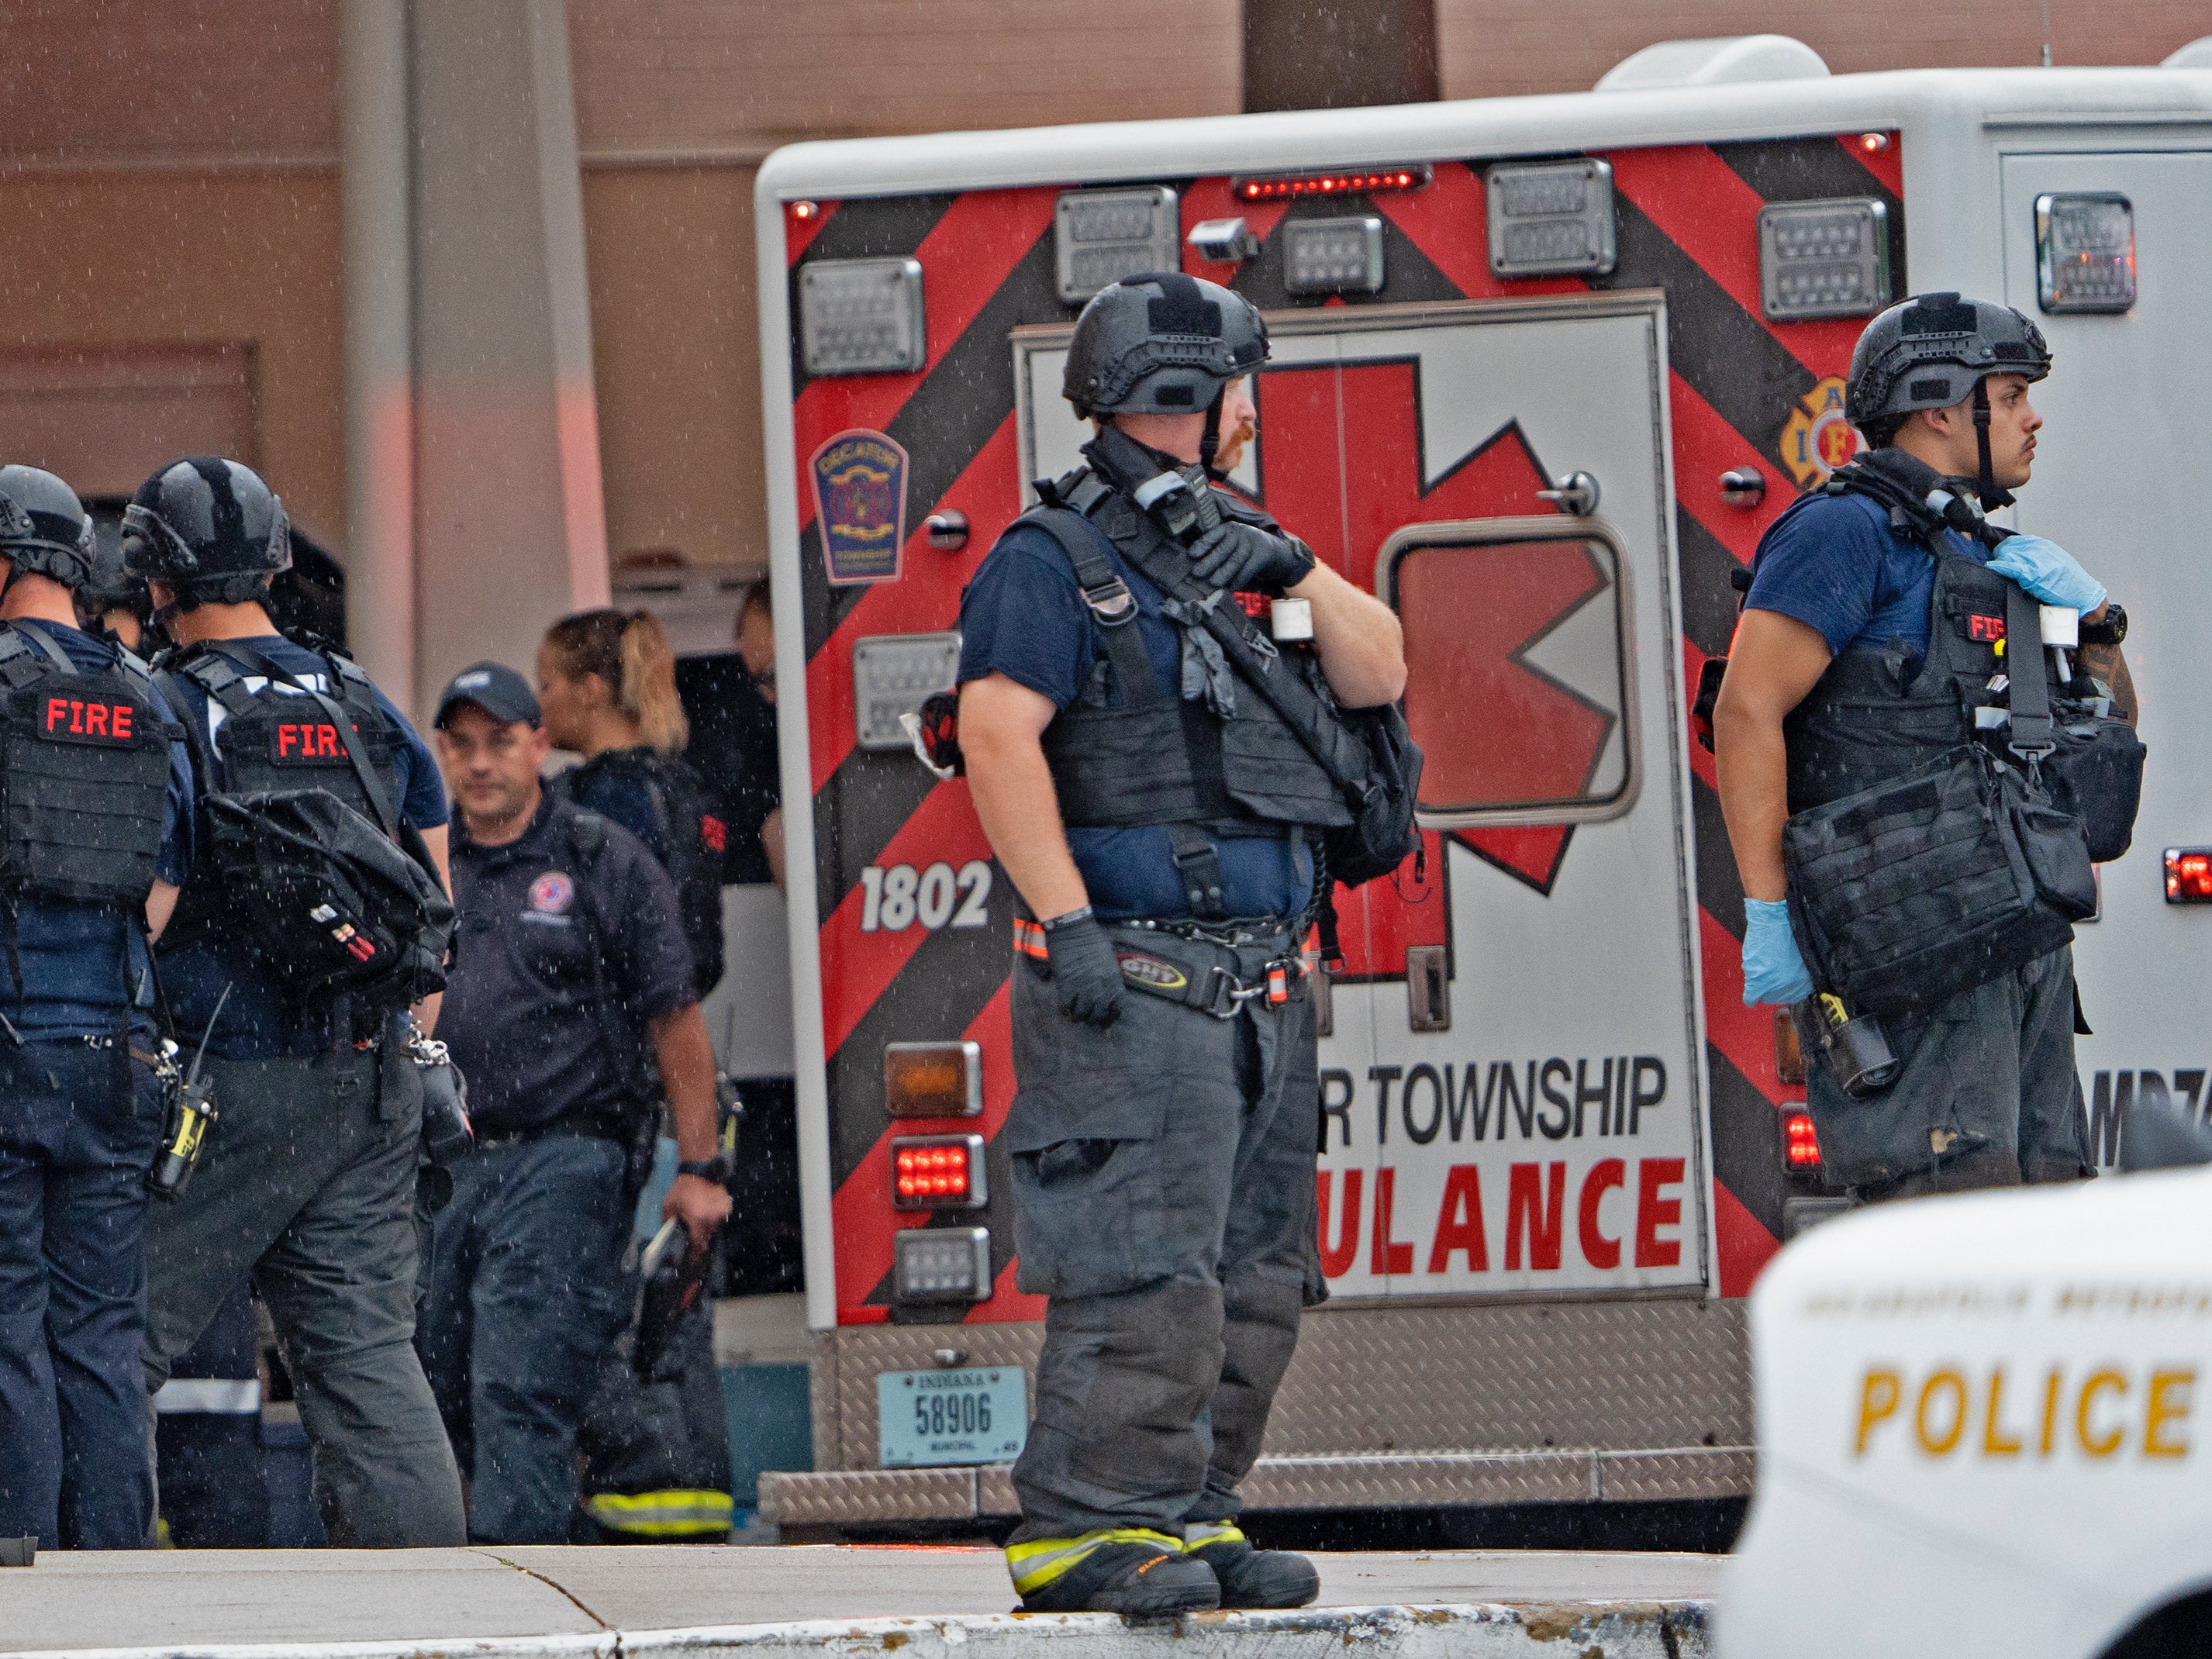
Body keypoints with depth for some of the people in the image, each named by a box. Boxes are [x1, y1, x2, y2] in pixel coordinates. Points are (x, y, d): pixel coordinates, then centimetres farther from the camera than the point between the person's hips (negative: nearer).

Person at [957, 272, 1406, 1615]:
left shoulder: (1240, 549, 20)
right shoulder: (1054, 562, -4)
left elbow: (1378, 676, 14)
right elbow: (1000, 738, -14)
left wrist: (1297, 570, -4)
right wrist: (1066, 924, -21)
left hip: (1263, 985, 8)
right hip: (1135, 973, -8)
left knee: (1253, 1277, 9)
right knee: (1145, 1266, -14)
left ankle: (1189, 1514, 15)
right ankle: (1085, 1526, -13)